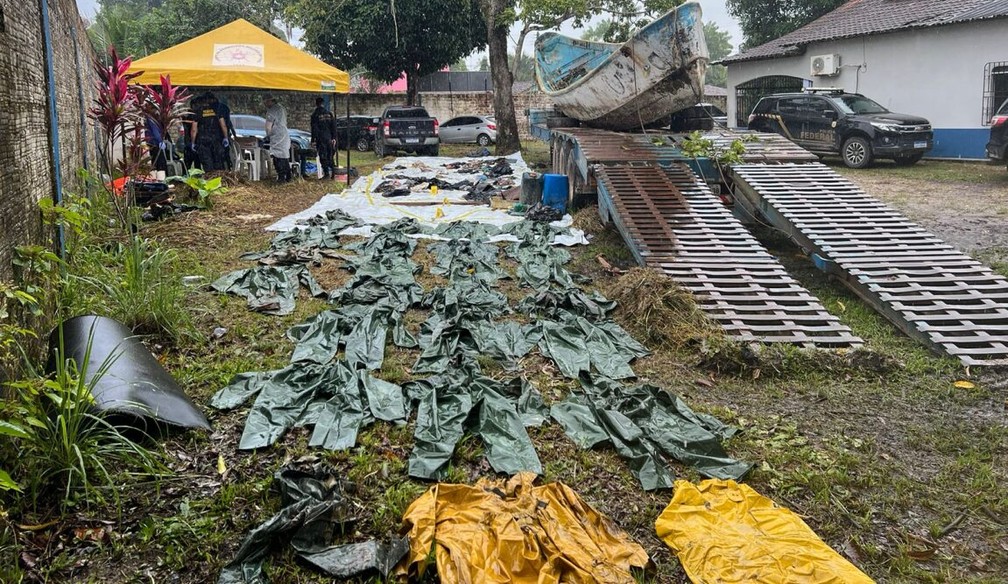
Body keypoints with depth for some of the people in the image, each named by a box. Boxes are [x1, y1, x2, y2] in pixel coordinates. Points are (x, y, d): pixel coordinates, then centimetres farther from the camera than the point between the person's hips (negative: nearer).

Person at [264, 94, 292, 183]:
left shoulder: (272, 110, -12)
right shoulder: (281, 108, 16)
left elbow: (268, 126, -15)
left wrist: (268, 135, 3)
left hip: (277, 137, -9)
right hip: (285, 135, 9)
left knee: (278, 159, -7)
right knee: (285, 158, 12)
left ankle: (281, 177, -10)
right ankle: (288, 177, 16)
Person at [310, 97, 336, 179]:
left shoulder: (315, 114, -6)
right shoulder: (329, 113, 9)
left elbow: (314, 128, -8)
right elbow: (333, 126, 9)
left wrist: (313, 140, -6)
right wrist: (334, 138, 11)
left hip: (320, 139, -5)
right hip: (329, 138, 5)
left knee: (323, 157, -1)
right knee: (330, 156, 11)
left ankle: (327, 173, -6)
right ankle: (332, 173, 10)